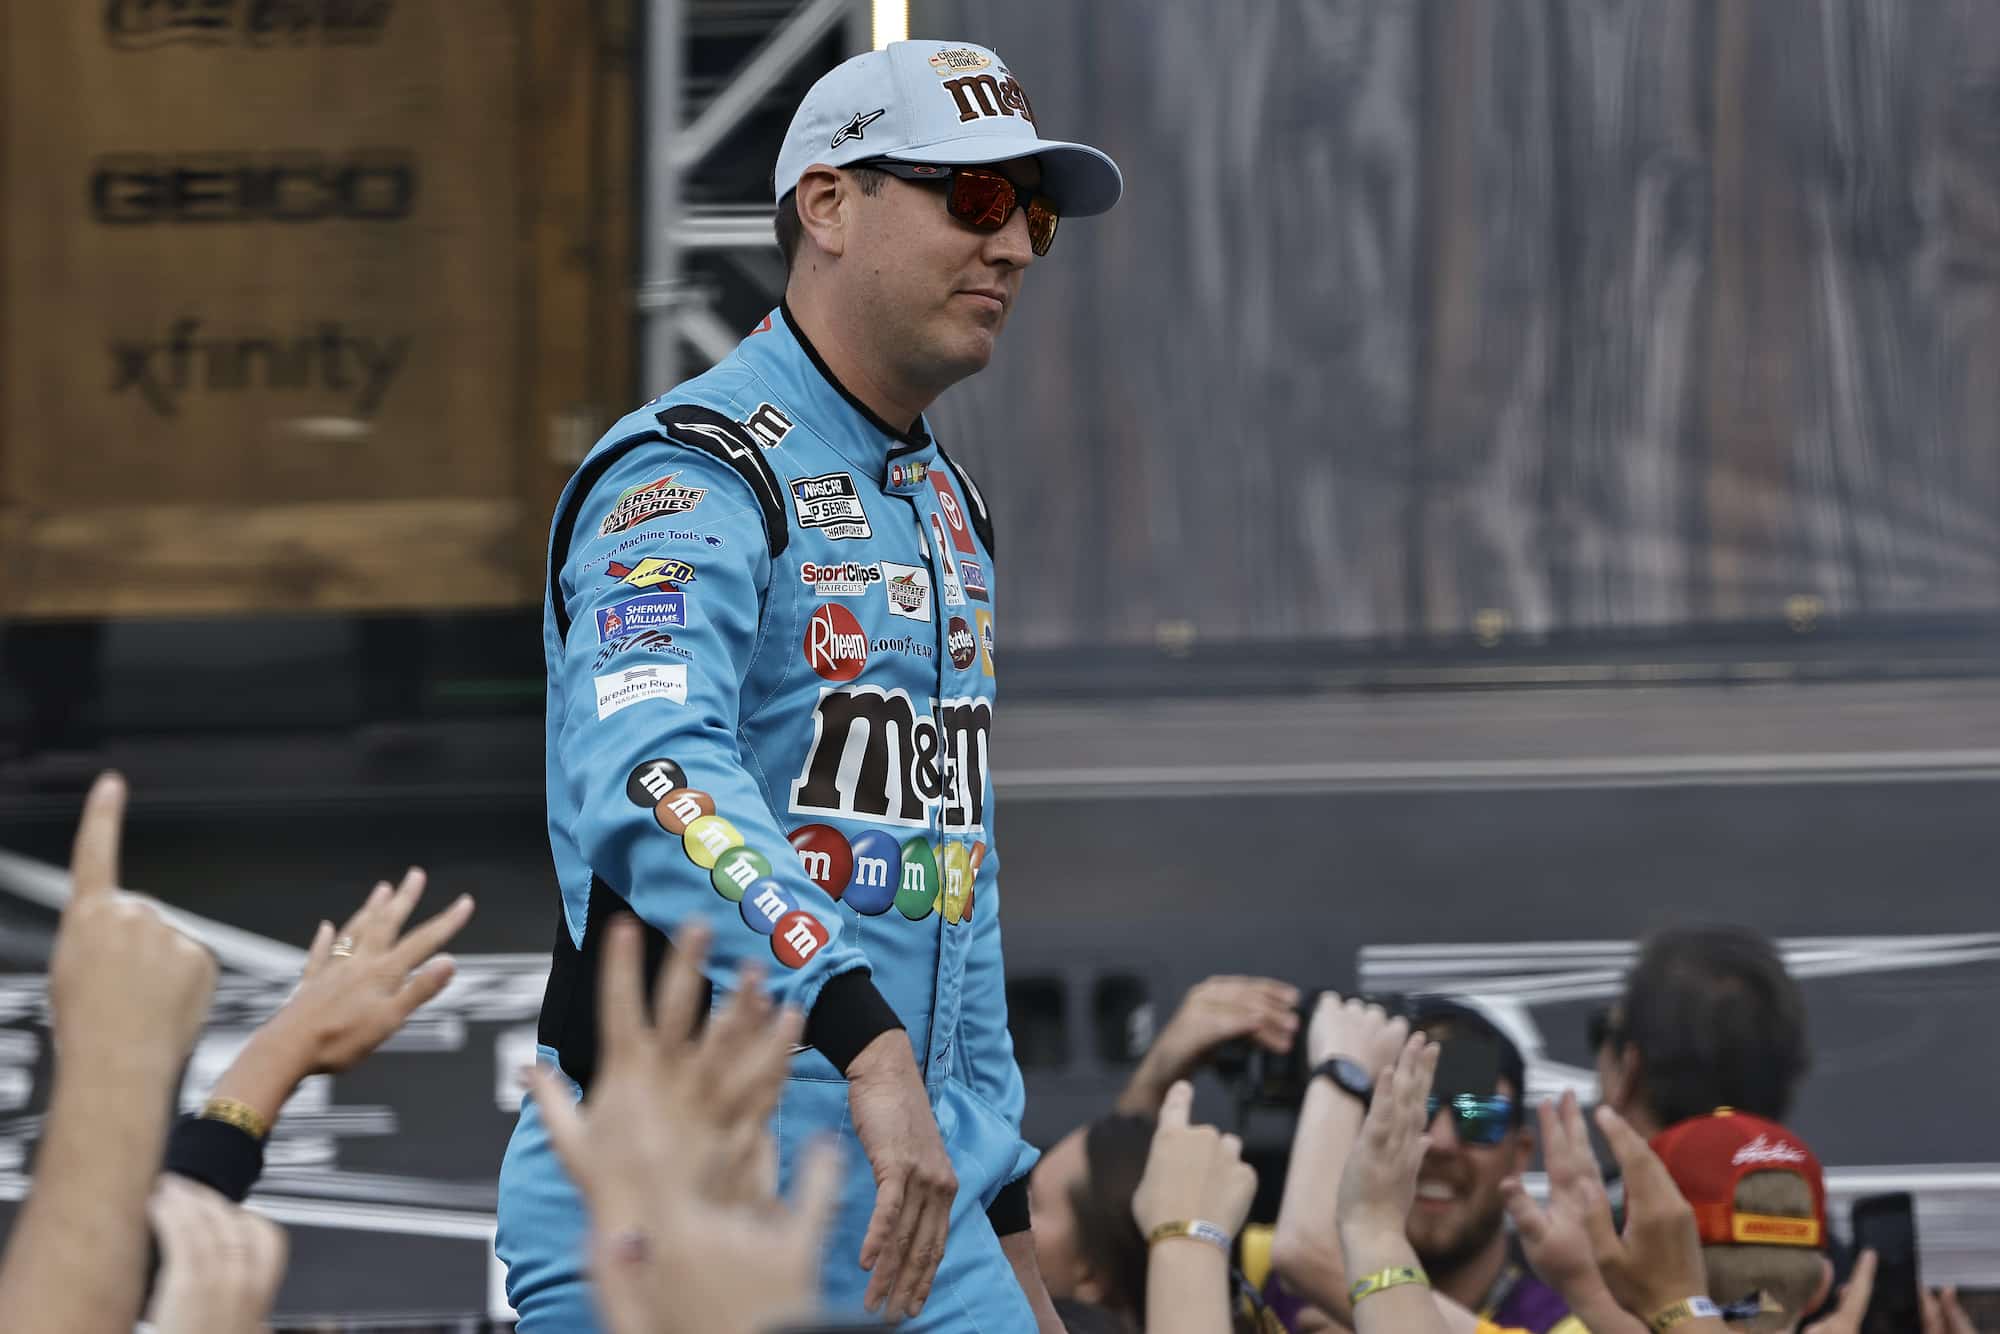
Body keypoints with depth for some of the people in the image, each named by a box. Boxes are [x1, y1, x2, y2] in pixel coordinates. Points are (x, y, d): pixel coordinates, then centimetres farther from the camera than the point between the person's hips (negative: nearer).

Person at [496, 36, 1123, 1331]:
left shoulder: (947, 510, 19)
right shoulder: (693, 477, -11)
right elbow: (652, 780, -31)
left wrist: (1005, 1213, 21)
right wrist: (864, 1037, -44)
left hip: (917, 1228, 8)